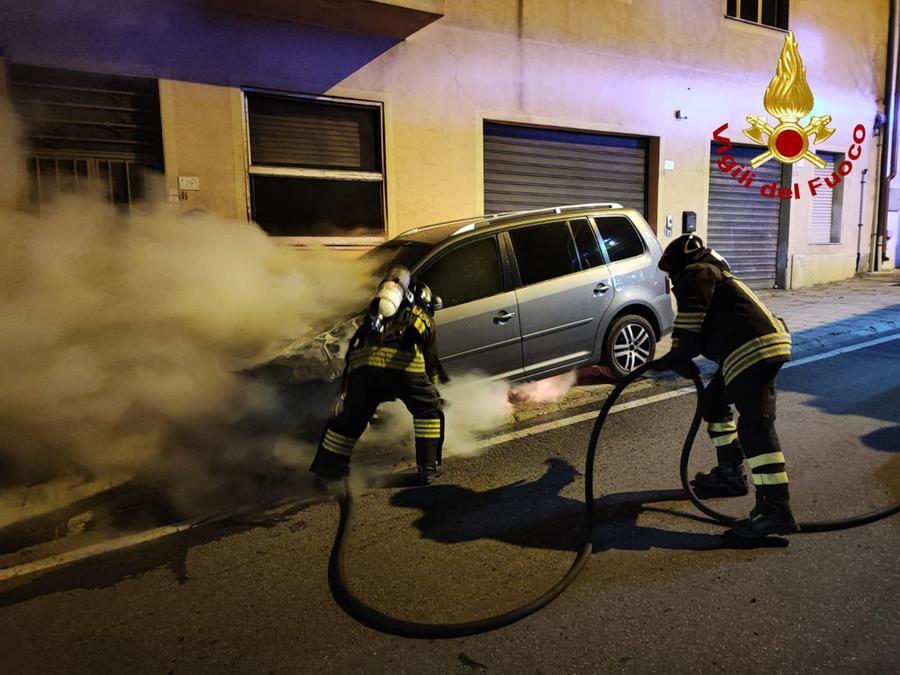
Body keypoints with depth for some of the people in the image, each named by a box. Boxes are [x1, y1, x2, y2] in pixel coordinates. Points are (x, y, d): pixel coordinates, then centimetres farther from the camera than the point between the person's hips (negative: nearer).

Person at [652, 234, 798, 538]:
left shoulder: (695, 274, 0)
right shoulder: (714, 274, 31)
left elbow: (690, 321, -10)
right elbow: (704, 329, 34)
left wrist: (677, 358, 1)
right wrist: (681, 358, 32)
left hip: (753, 349, -11)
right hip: (764, 344, 11)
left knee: (755, 425, -14)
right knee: (714, 400, 23)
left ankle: (775, 509, -17)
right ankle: (731, 473, 31)